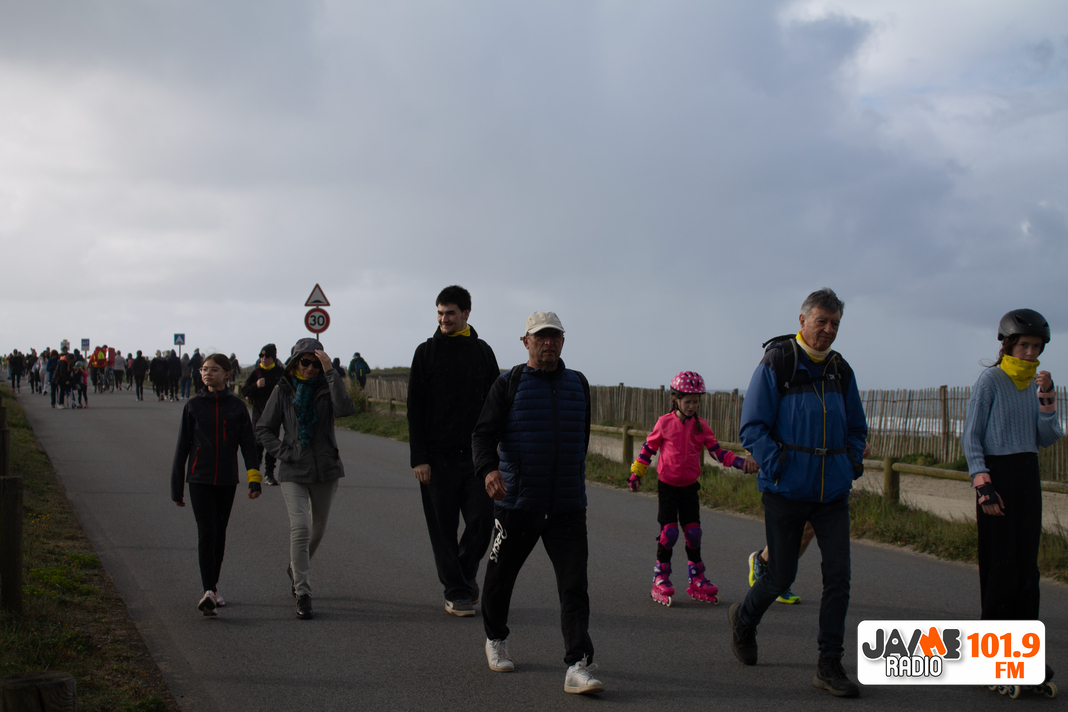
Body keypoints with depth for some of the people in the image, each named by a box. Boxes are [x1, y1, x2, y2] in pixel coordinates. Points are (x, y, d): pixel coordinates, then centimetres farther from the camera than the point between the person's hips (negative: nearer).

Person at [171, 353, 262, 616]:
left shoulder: (237, 406, 3)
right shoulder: (193, 406, 2)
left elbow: (248, 444, 1)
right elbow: (182, 447, 5)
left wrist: (254, 479, -11)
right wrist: (176, 487, 4)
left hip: (227, 480, 2)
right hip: (200, 479, -2)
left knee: (219, 534, 11)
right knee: (206, 532, -13)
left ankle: (213, 587, 25)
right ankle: (209, 592, -20)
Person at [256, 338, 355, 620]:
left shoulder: (326, 388, 1)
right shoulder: (283, 392, 2)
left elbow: (345, 408, -22)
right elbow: (264, 429, 9)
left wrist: (330, 372, -21)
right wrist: (282, 452, -7)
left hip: (325, 469, 2)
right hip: (294, 471, -2)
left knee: (318, 529, 15)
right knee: (300, 527, -17)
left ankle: (296, 569, 43)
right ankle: (302, 593, -12)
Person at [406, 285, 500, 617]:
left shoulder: (482, 351, 9)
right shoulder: (427, 352, 2)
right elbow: (415, 408, -1)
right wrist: (418, 458, -8)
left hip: (475, 454, 2)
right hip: (438, 456, -2)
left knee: (482, 518, -4)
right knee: (444, 527, 2)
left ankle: (465, 570, 21)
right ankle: (456, 592, 12)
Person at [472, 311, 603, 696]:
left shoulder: (578, 384, 11)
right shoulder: (509, 385, -1)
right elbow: (484, 433, -9)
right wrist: (489, 469, -28)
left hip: (568, 505, 2)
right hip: (516, 502, -2)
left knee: (574, 584, -7)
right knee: (501, 575, 12)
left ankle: (578, 667, -9)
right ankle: (495, 639, 38)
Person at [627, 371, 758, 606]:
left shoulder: (701, 425, 1)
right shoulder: (665, 423, -6)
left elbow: (717, 451, 1)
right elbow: (648, 448, 3)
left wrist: (741, 462, -13)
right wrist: (636, 474, 1)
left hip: (690, 486, 3)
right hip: (667, 485, -3)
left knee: (693, 532, 3)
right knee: (669, 531, -7)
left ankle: (696, 580, 16)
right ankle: (661, 580, 7)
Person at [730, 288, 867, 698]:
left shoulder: (841, 370, 10)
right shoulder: (776, 364, -7)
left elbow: (857, 428, 22)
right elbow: (752, 428, -9)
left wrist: (851, 465, 6)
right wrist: (778, 467, -17)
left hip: (833, 494, 4)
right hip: (787, 492, -4)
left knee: (838, 575, -3)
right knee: (781, 576, 5)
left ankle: (830, 666, 6)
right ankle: (744, 619, 36)